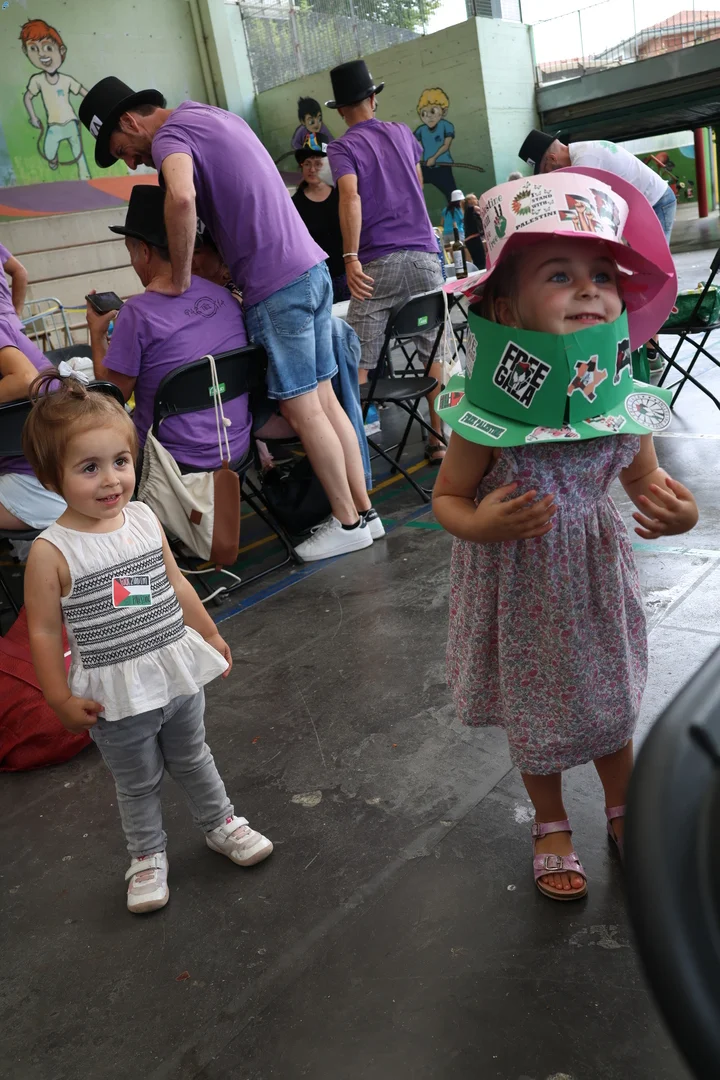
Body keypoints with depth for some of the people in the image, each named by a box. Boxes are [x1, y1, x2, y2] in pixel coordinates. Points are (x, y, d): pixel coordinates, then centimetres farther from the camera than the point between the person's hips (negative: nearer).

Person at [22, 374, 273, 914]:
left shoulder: (145, 518, -6)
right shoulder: (51, 552, -21)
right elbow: (44, 631, -13)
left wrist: (210, 634, 15)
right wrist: (61, 699, -10)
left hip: (179, 674, 4)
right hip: (116, 696, -4)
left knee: (194, 759, 24)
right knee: (138, 784, 17)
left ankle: (221, 823, 46)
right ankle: (147, 855, 41)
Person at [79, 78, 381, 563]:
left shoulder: (170, 135, -9)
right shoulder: (216, 116, 20)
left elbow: (181, 199, -30)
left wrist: (179, 279, -18)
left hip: (277, 286, -9)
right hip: (312, 268, 9)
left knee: (303, 410, -1)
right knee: (325, 400, 11)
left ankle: (348, 523, 8)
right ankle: (364, 510, 18)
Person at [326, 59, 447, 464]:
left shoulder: (343, 147, 2)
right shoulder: (404, 133, 17)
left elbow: (351, 198, -15)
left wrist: (351, 258, -20)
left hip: (378, 261, -4)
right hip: (423, 253, 4)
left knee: (360, 359, -1)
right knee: (433, 349, 7)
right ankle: (440, 437, 9)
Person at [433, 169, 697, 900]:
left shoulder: (620, 397, -13)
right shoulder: (490, 414, -26)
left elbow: (644, 476, 3)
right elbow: (447, 496, -14)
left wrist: (674, 510, -19)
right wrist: (480, 524, -36)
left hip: (597, 573, 4)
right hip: (521, 586, -3)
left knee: (611, 695, 22)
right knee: (534, 709, 17)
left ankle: (621, 806, 52)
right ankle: (551, 826, 46)